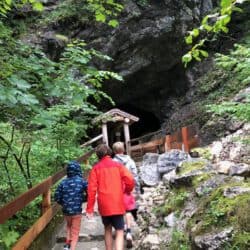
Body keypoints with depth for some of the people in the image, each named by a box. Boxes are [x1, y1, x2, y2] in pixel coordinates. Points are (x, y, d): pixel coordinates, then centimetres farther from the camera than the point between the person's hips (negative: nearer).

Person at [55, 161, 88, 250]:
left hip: (66, 211, 3)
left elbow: (57, 197, -3)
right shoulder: (81, 181, -12)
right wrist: (83, 199, 2)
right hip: (77, 211, -3)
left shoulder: (63, 182, -5)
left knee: (69, 226, 31)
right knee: (75, 232, 14)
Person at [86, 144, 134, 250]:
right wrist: (127, 190, 11)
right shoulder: (118, 165, 1)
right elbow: (130, 180, -10)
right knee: (119, 232, 4)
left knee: (107, 229, 23)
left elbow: (92, 189, -5)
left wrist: (89, 208, -2)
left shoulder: (96, 168, 1)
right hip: (117, 204, -1)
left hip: (104, 205, 1)